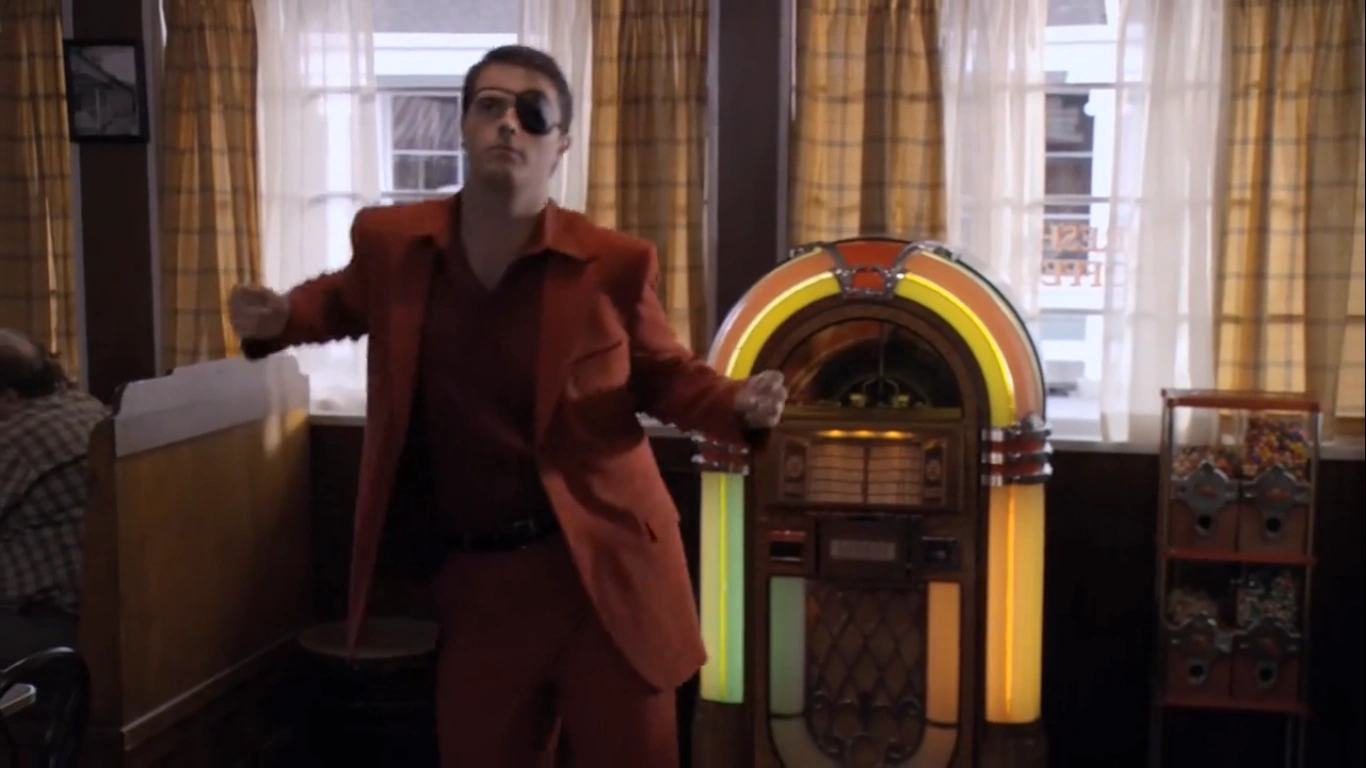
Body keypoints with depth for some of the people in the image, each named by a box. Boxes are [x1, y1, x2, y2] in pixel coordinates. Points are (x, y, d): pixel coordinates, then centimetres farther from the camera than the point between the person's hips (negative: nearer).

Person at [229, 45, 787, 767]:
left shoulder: (613, 263, -9)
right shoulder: (391, 241, -1)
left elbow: (664, 376, 5)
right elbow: (349, 300, 22)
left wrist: (739, 406, -14)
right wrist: (280, 318, 2)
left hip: (604, 567, -2)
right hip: (475, 576, 3)